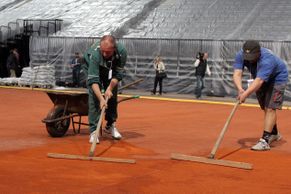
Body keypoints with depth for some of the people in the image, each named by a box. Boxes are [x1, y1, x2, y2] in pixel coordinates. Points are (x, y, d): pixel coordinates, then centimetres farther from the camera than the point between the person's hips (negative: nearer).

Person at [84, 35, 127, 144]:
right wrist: (101, 99, -51)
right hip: (93, 68, -3)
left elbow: (118, 74, -22)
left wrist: (110, 88, -31)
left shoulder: (122, 52, -35)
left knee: (112, 95, 2)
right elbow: (93, 80, -43)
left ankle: (111, 125, 21)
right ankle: (93, 131, -14)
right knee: (94, 97, -16)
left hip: (110, 69, 3)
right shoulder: (95, 54, -42)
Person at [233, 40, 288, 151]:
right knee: (266, 108, 18)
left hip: (277, 78, -6)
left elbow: (259, 81, -51)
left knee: (270, 108, -19)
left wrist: (246, 94, -63)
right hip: (262, 80, 6)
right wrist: (240, 89, -54)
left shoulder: (267, 60, -42)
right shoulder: (240, 55, -26)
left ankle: (265, 140, -22)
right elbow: (237, 74, -36)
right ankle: (274, 134, 40)